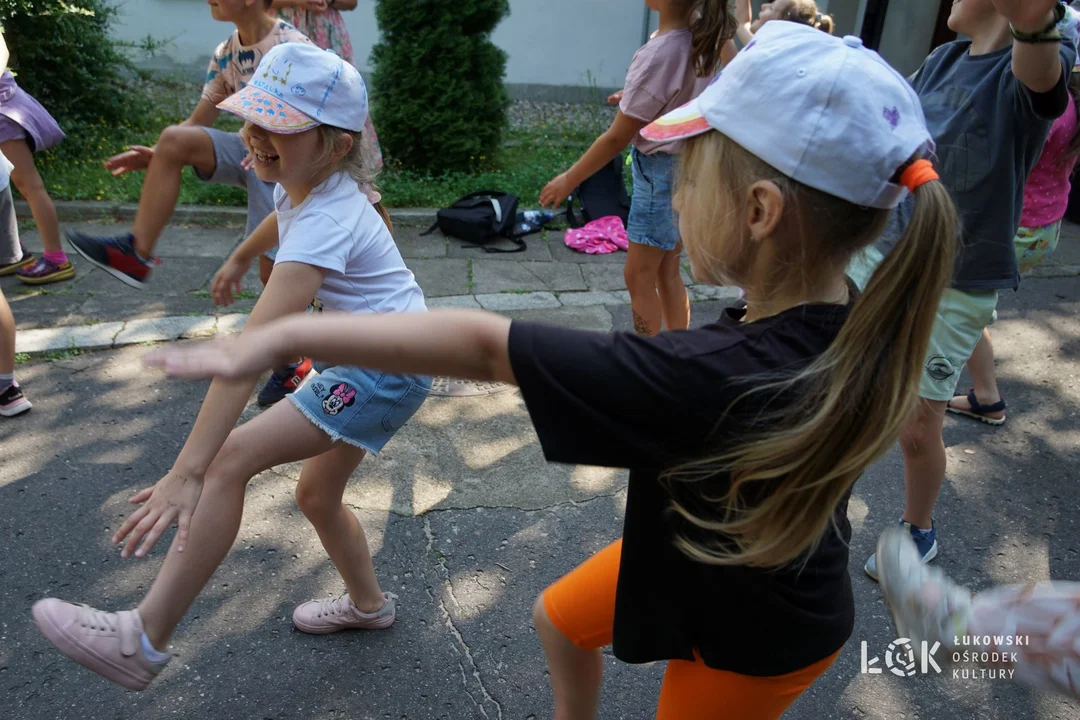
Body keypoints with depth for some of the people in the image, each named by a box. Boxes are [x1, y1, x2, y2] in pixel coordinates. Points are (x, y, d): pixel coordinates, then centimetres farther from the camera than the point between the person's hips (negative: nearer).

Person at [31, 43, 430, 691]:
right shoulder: (303, 182, 0)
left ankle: (142, 641, -9)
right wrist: (241, 258, 45)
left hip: (390, 369, -10)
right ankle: (369, 604, 45)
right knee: (318, 495, 21)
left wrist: (185, 473, -37)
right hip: (364, 356, 10)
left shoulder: (324, 223, -28)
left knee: (231, 457, -18)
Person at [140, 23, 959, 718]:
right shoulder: (839, 319, -20)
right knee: (560, 620, 26)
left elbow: (483, 345, -41)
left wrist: (290, 336, -34)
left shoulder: (707, 379, -44)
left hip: (752, 637, -7)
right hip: (709, 551, 7)